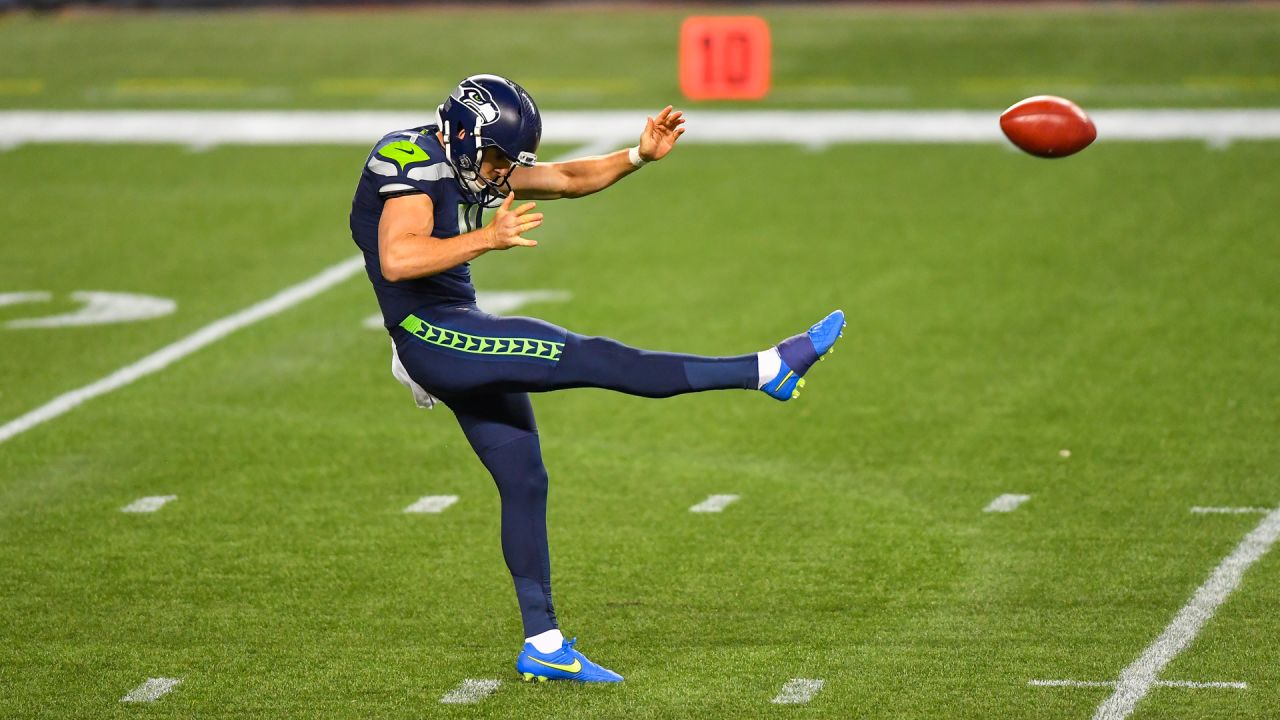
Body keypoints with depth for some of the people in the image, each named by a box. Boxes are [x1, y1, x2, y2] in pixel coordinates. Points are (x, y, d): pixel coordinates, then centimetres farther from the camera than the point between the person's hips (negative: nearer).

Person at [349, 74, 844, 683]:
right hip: (431, 335, -10)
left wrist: (640, 156, 4)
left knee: (524, 482, 11)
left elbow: (566, 179, 18)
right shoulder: (413, 162, -16)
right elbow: (396, 260, -30)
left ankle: (543, 646, 17)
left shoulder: (474, 159, 13)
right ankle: (770, 369, -15)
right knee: (591, 359, -15)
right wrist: (487, 239, -30)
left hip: (460, 339, 10)